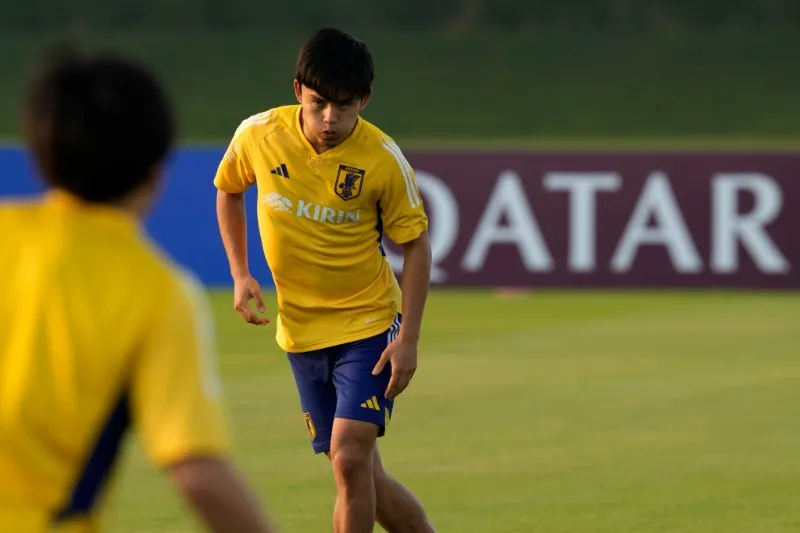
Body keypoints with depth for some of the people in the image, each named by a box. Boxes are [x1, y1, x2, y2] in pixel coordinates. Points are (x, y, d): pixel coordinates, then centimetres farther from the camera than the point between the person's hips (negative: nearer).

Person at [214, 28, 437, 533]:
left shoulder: (383, 159, -17)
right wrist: (241, 275, 3)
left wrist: (409, 339, -12)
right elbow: (228, 191, 12)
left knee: (350, 457, -20)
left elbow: (416, 244, -7)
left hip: (369, 325, -4)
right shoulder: (258, 135, -9)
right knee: (359, 474, 7)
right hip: (300, 331, 4)